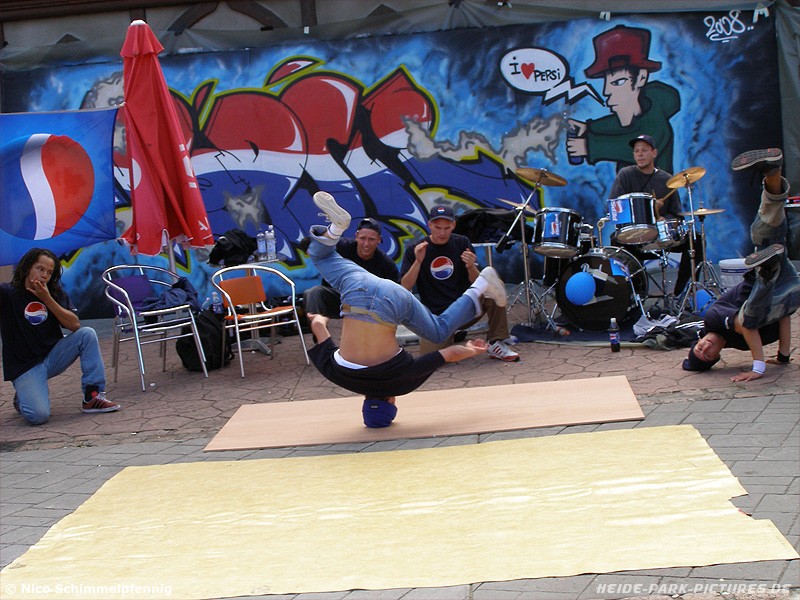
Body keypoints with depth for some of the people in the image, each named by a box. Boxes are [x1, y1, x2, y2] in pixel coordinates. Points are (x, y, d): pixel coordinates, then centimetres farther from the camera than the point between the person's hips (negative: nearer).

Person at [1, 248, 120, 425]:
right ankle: (23, 397, 12)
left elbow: (75, 325, -9)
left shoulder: (56, 294, 5)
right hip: (25, 368, -4)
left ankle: (92, 397, -14)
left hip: (52, 356, 4)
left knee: (87, 334, -18)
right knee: (38, 416, -26)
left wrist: (47, 299, -17)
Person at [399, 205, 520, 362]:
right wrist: (418, 261, -22)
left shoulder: (462, 243, 5)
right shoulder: (414, 250, -1)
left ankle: (495, 344, -13)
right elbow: (405, 287, -9)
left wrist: (471, 267, -19)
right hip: (437, 317, -2)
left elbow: (476, 282, 3)